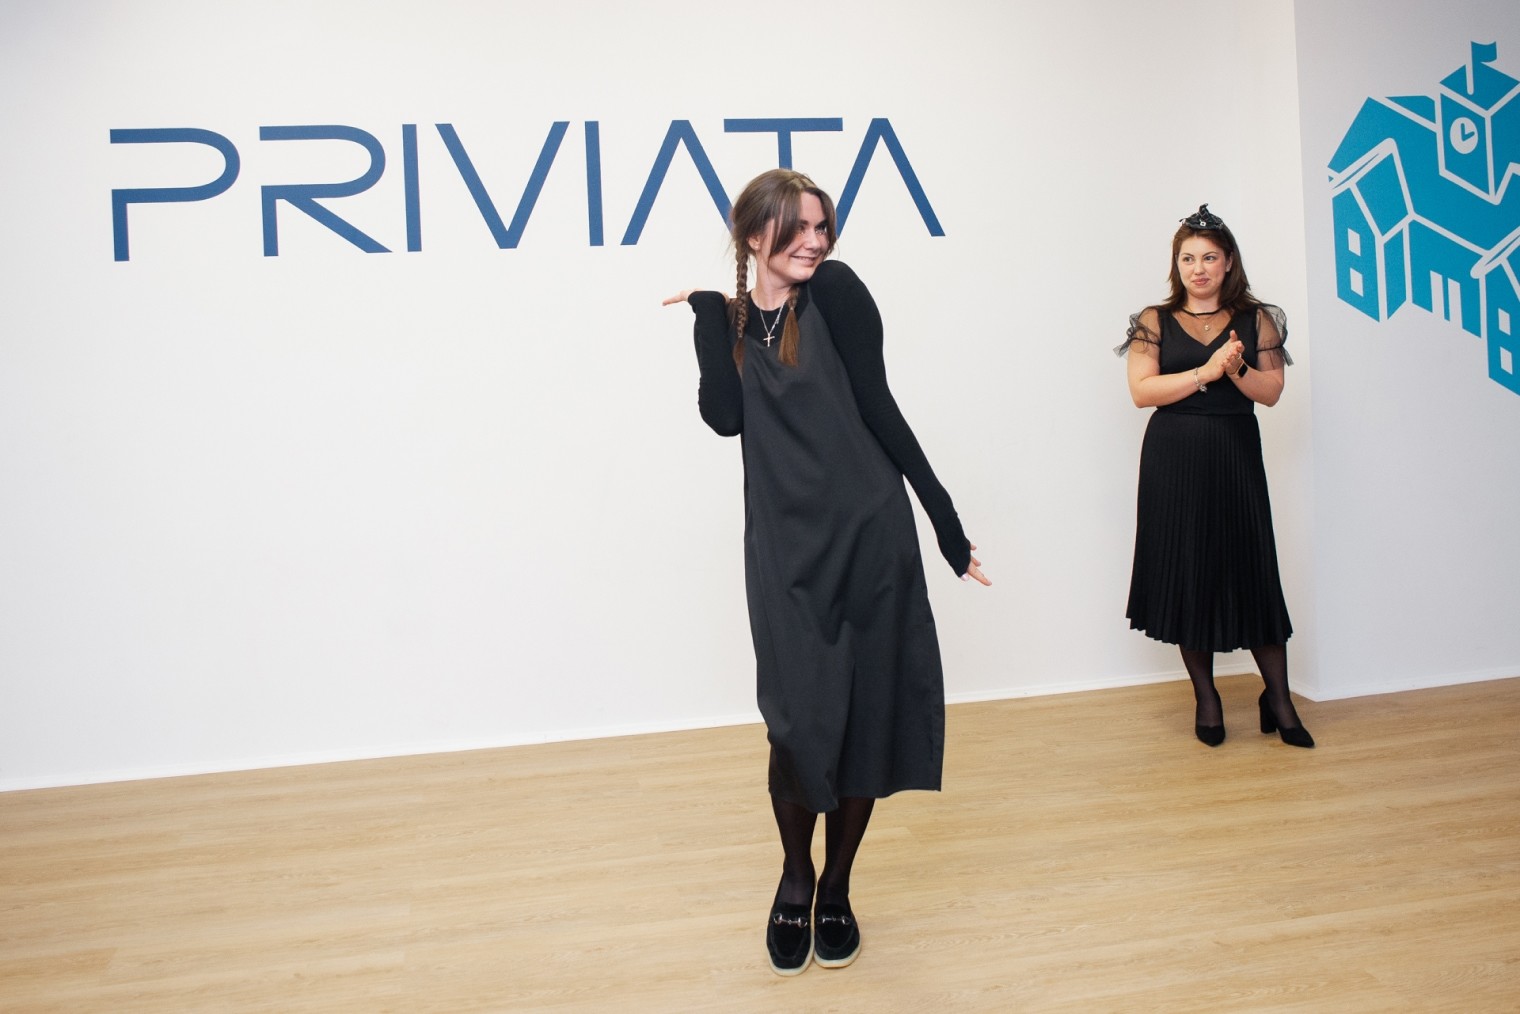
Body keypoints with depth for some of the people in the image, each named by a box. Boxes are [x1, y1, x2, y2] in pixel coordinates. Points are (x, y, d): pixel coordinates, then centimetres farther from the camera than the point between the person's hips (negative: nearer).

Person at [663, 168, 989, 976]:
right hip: (785, 547, 1)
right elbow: (724, 416, -10)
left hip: (870, 536, -1)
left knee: (865, 718, 6)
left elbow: (878, 411, -3)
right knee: (801, 721, -4)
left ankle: (836, 889, 27)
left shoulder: (836, 293, 0)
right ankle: (795, 880, 24)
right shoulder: (730, 321, 8)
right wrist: (709, 311, -5)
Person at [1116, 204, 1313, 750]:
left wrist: (1237, 369, -17)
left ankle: (1278, 699, 11)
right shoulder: (1154, 321, 5)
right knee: (1187, 573, 2)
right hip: (1174, 463, 0)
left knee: (1253, 571, 0)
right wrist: (1205, 372, -15)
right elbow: (1141, 390, -7)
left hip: (1235, 459, 0)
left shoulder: (1255, 319, 8)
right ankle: (1206, 698, 14)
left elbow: (1271, 391, 2)